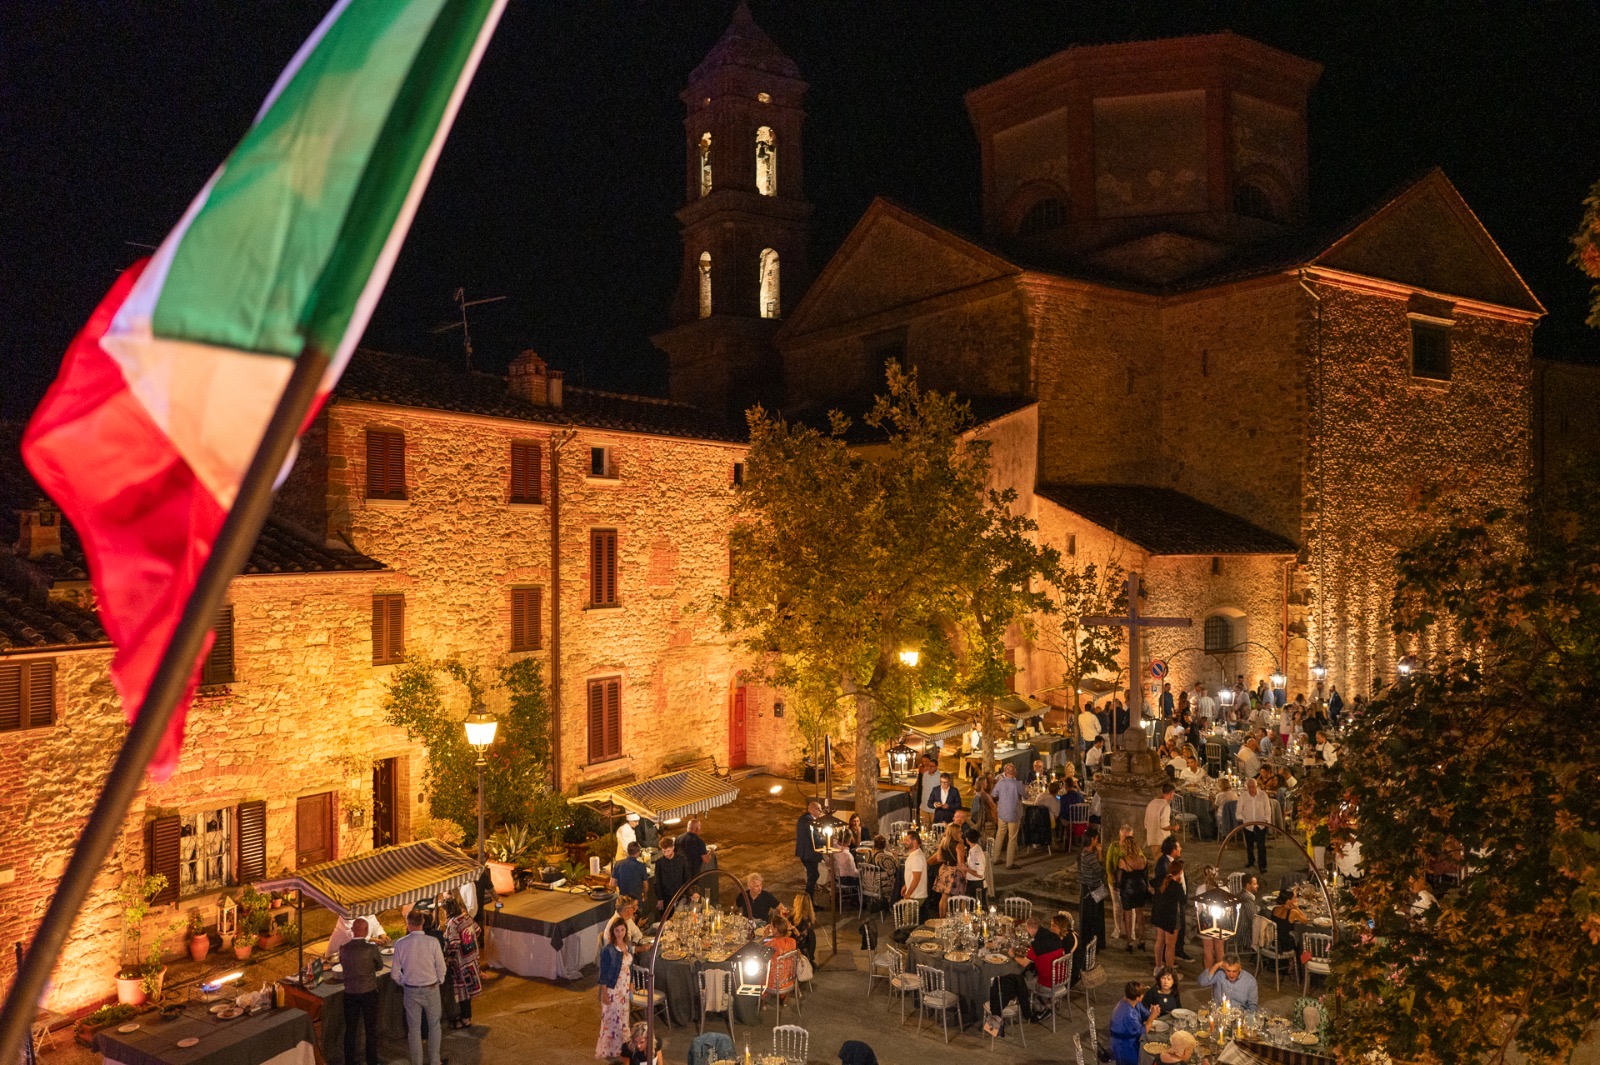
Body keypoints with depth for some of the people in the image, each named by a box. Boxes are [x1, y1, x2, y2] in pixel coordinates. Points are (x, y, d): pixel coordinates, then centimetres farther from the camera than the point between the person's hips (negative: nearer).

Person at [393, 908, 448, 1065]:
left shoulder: (400, 944, -12)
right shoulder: (432, 942, -17)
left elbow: (396, 973, -5)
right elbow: (441, 968, -10)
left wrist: (404, 984, 14)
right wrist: (439, 982, 9)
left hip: (410, 990, 1)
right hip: (431, 989, -1)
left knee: (414, 1028, 15)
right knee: (434, 1026, 17)